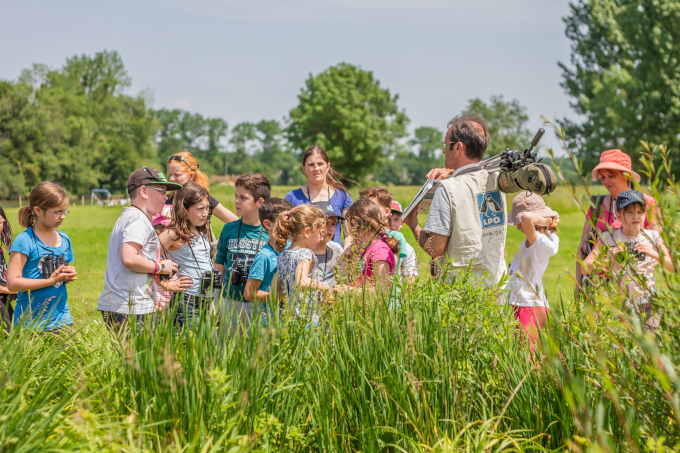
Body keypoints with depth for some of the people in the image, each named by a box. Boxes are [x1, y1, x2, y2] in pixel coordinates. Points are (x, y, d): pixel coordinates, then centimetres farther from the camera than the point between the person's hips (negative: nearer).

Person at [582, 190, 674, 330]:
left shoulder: (653, 237, 3)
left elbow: (674, 267, -2)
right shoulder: (608, 238, 0)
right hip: (620, 305, -1)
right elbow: (584, 268, -5)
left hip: (647, 303, 1)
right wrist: (609, 259, -19)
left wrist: (654, 254, -18)